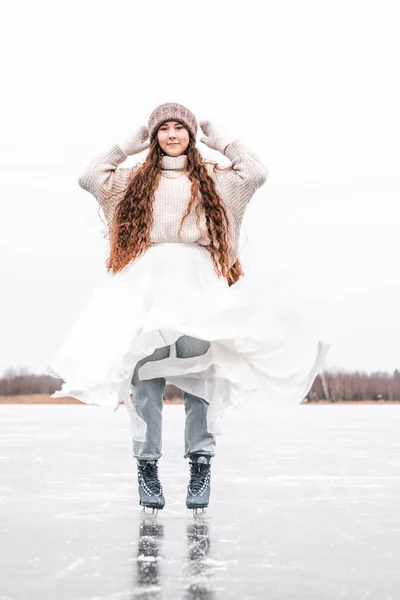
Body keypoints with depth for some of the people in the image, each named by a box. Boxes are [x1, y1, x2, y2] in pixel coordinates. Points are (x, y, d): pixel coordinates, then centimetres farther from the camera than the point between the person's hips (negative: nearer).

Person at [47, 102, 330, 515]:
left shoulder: (212, 178, 20)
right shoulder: (136, 179, 23)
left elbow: (257, 173, 7)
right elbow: (88, 177, 15)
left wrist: (220, 140, 17)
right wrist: (127, 146, 21)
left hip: (198, 279, -1)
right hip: (148, 279, 1)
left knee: (198, 367, -13)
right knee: (146, 368, -12)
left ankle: (200, 462, -10)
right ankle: (147, 464, -9)